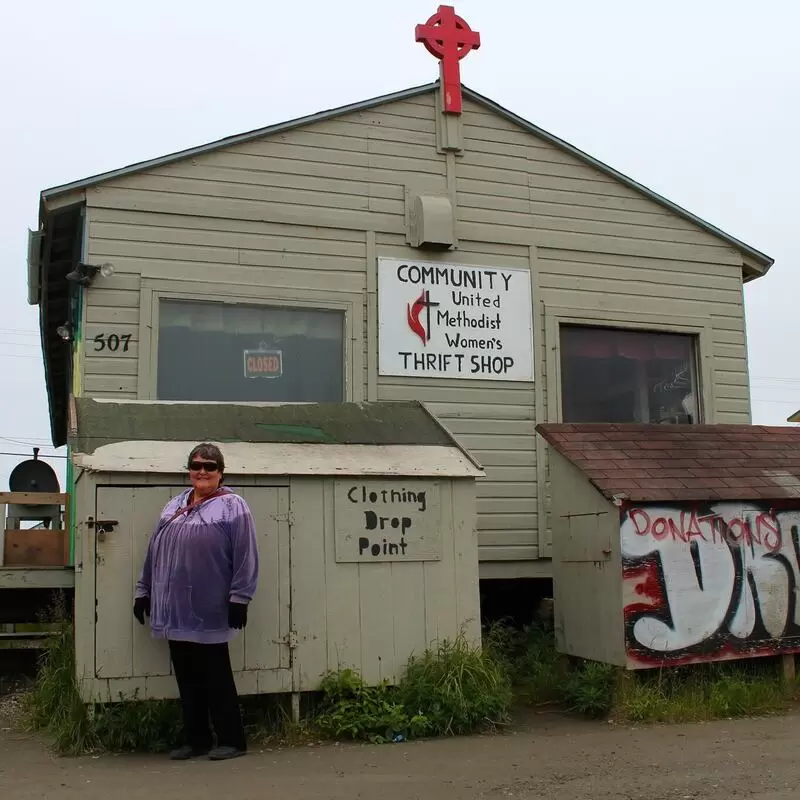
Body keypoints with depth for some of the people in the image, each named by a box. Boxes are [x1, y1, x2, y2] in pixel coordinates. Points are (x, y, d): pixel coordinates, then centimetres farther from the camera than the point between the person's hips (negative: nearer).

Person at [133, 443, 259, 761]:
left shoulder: (232, 506, -4)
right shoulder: (173, 507, 16)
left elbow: (245, 557, -11)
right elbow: (154, 552, 18)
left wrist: (239, 598, -16)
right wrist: (143, 591, 16)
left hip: (209, 612, -6)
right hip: (176, 610, 6)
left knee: (216, 676, 1)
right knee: (187, 677, 12)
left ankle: (231, 740, 12)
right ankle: (195, 740, 22)